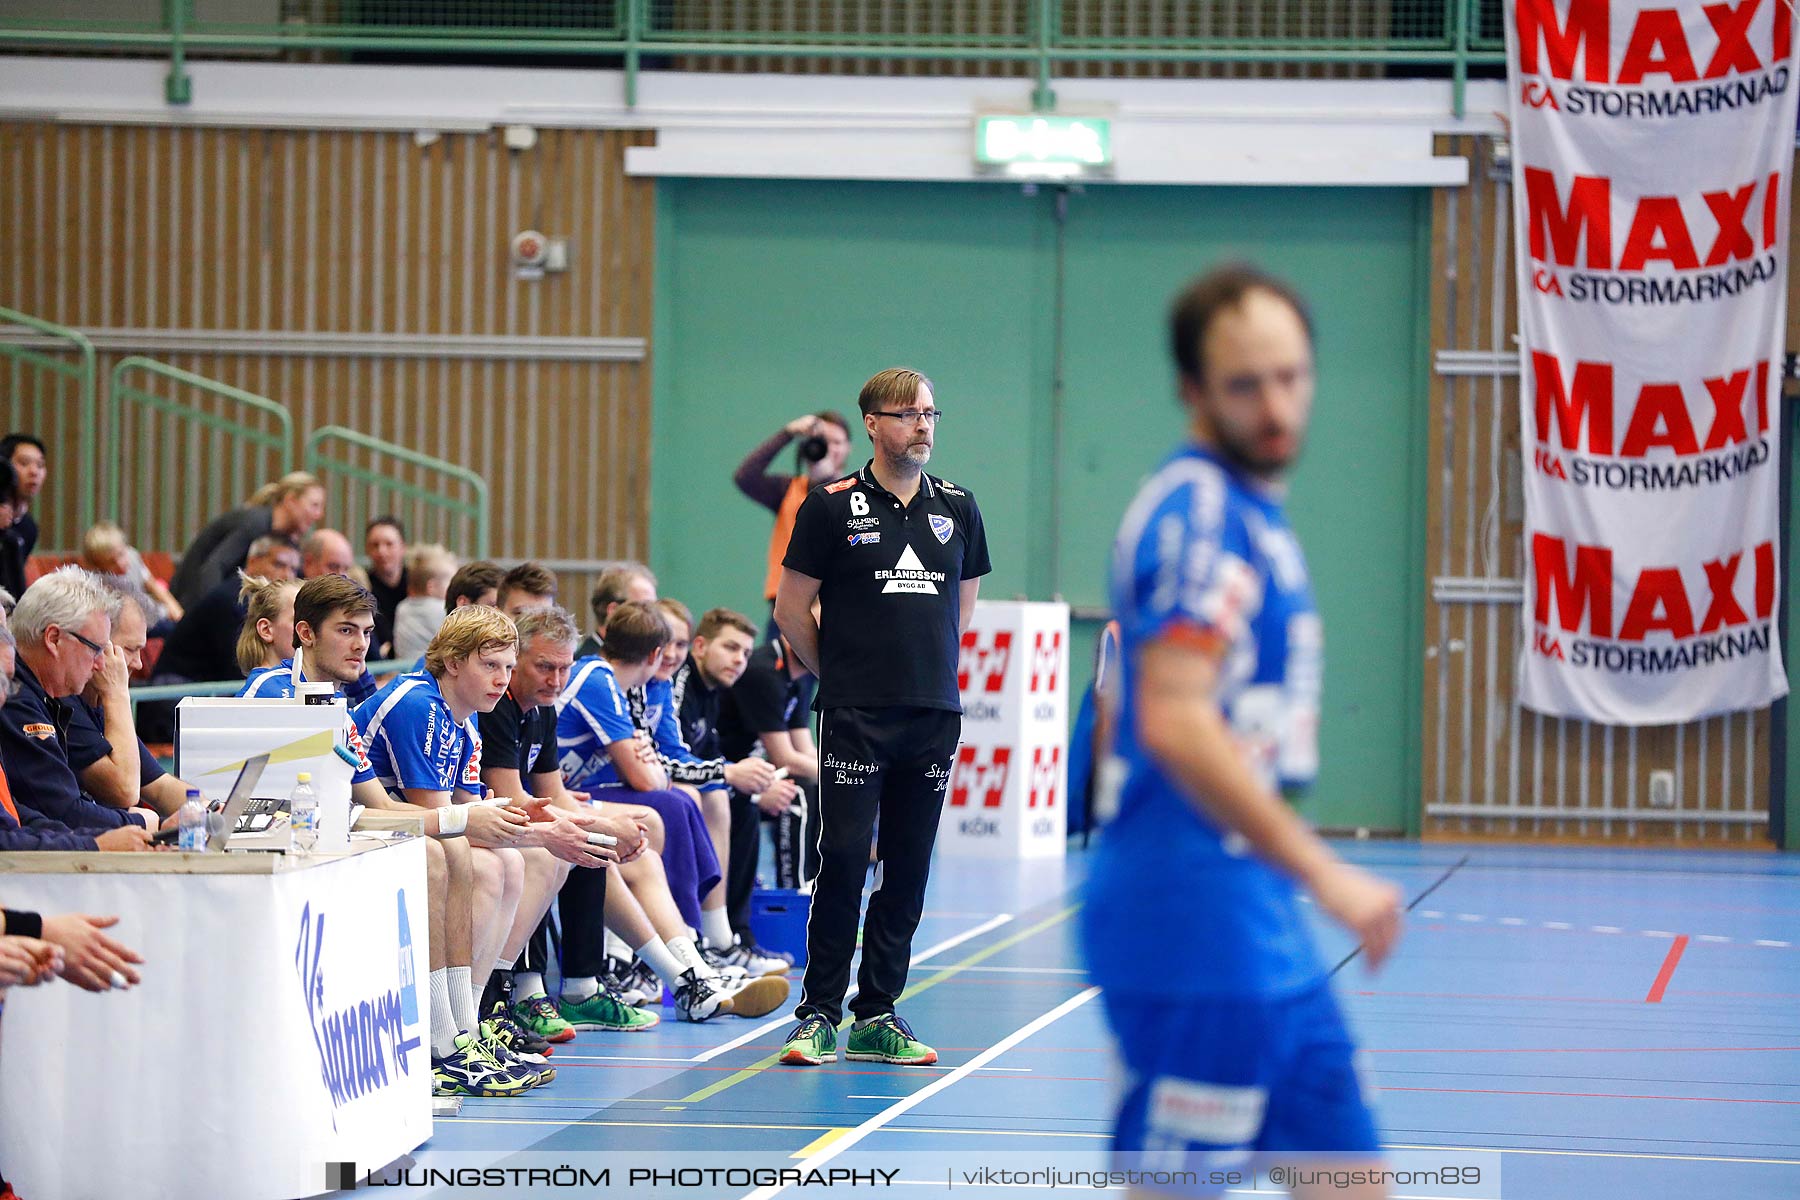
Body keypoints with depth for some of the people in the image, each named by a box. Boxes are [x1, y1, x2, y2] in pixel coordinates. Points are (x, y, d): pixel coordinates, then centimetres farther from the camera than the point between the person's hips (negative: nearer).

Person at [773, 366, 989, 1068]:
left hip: (936, 716, 4)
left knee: (909, 870, 5)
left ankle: (877, 1018, 11)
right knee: (844, 862, -8)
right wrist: (841, 674, 8)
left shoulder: (957, 508, 10)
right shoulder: (833, 507, -2)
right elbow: (791, 608, 3)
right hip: (856, 719, -4)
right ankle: (818, 1016, -1)